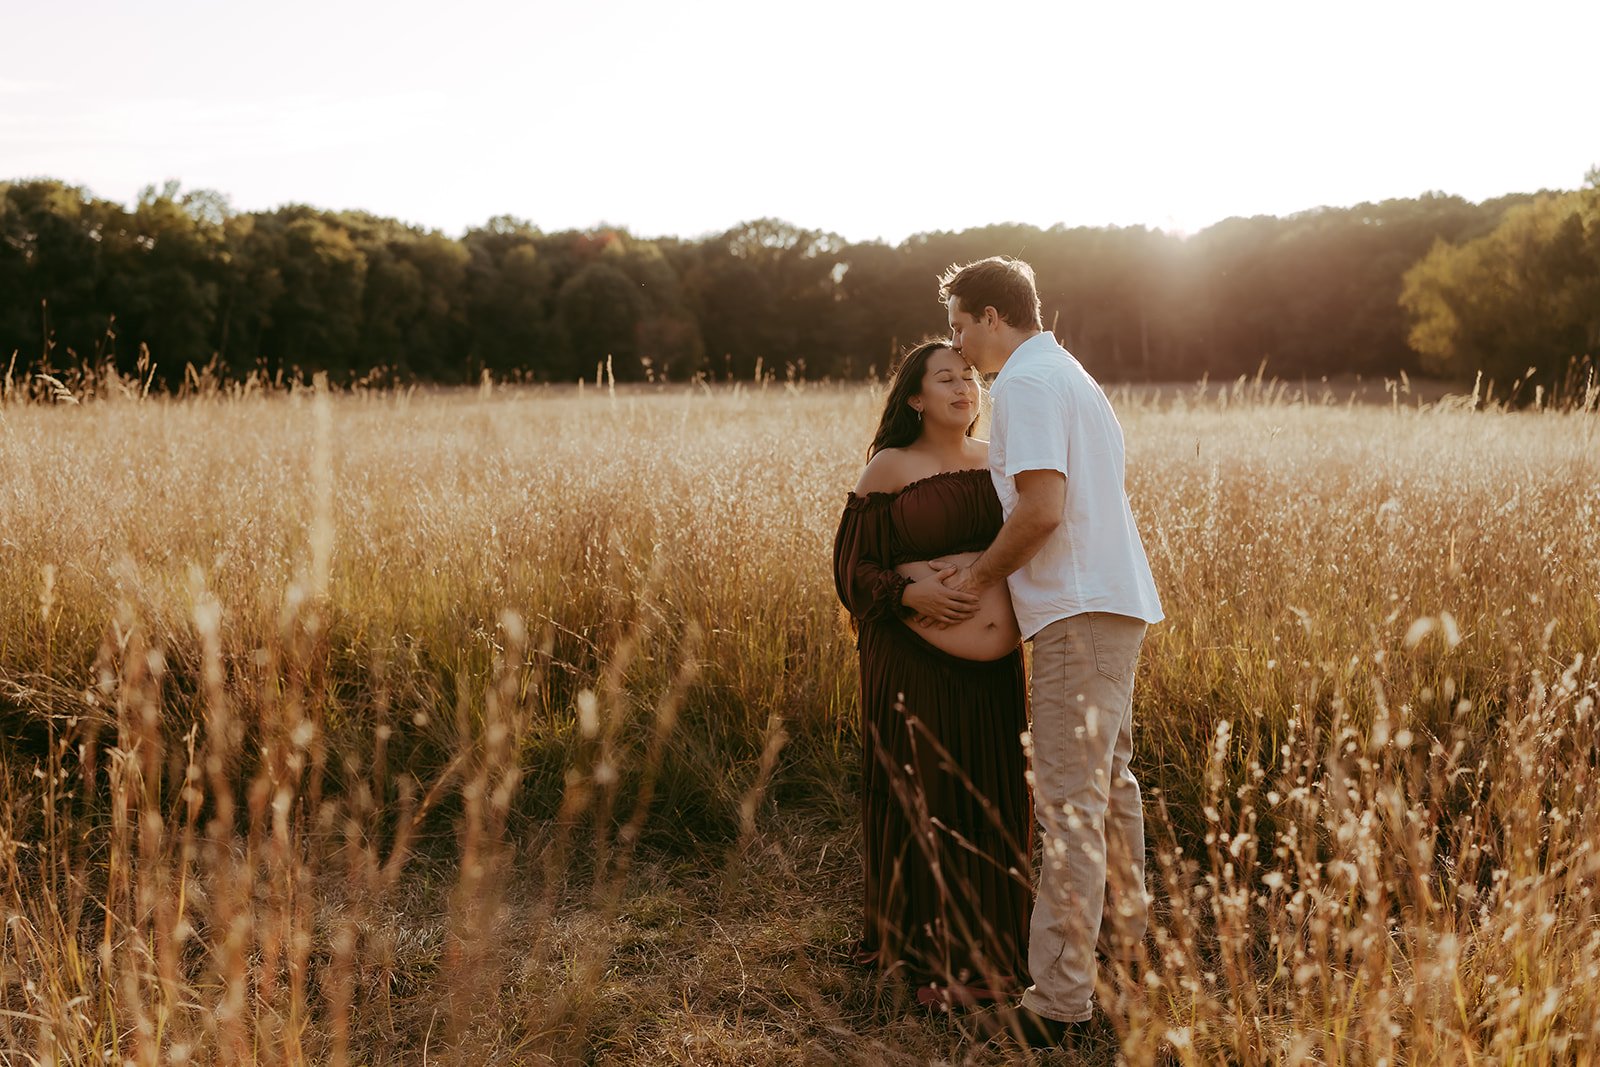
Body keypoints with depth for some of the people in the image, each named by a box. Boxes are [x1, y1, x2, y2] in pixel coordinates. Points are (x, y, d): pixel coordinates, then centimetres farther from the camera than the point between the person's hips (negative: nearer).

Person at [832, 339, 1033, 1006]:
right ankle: (926, 958, 18)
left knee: (992, 805, 10)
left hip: (994, 668, 5)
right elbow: (852, 568, -3)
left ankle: (987, 951, 26)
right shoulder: (890, 468, -2)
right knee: (920, 805, 3)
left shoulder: (998, 463, 11)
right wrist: (910, 592, -21)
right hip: (916, 662, -4)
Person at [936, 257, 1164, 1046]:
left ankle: (1060, 998, -4)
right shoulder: (1069, 375, 21)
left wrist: (980, 575, -8)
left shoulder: (1026, 383, -11)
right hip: (1115, 601, 11)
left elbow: (1043, 508, -22)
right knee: (1108, 783, 21)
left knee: (1070, 803, -9)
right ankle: (1124, 940, 36)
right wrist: (989, 566, 15)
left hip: (1080, 611, -11)